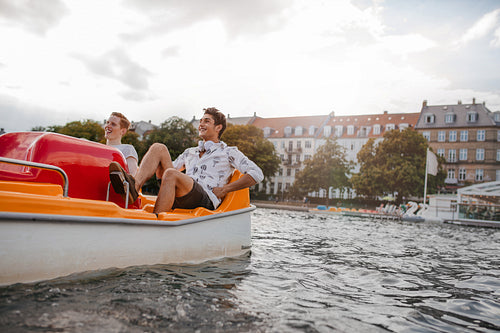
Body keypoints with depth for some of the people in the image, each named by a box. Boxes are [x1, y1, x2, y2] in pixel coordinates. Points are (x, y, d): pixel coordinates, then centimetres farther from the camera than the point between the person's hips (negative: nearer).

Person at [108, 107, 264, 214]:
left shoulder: (229, 152, 14)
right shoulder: (190, 152, 32)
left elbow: (257, 174, 2)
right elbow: (166, 170, 35)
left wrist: (224, 189, -5)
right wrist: (160, 170, 9)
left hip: (206, 200, -5)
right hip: (179, 200, 6)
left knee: (171, 174, -34)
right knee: (158, 147, -7)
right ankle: (134, 187, -33)